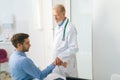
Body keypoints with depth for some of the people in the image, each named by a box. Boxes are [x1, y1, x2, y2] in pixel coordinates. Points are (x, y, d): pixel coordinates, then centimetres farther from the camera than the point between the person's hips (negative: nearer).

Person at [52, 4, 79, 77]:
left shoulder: (70, 28, -16)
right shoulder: (57, 27, 9)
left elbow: (74, 48, -20)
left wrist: (60, 57, -24)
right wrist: (56, 57, 11)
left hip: (67, 63, -7)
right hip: (58, 61, 7)